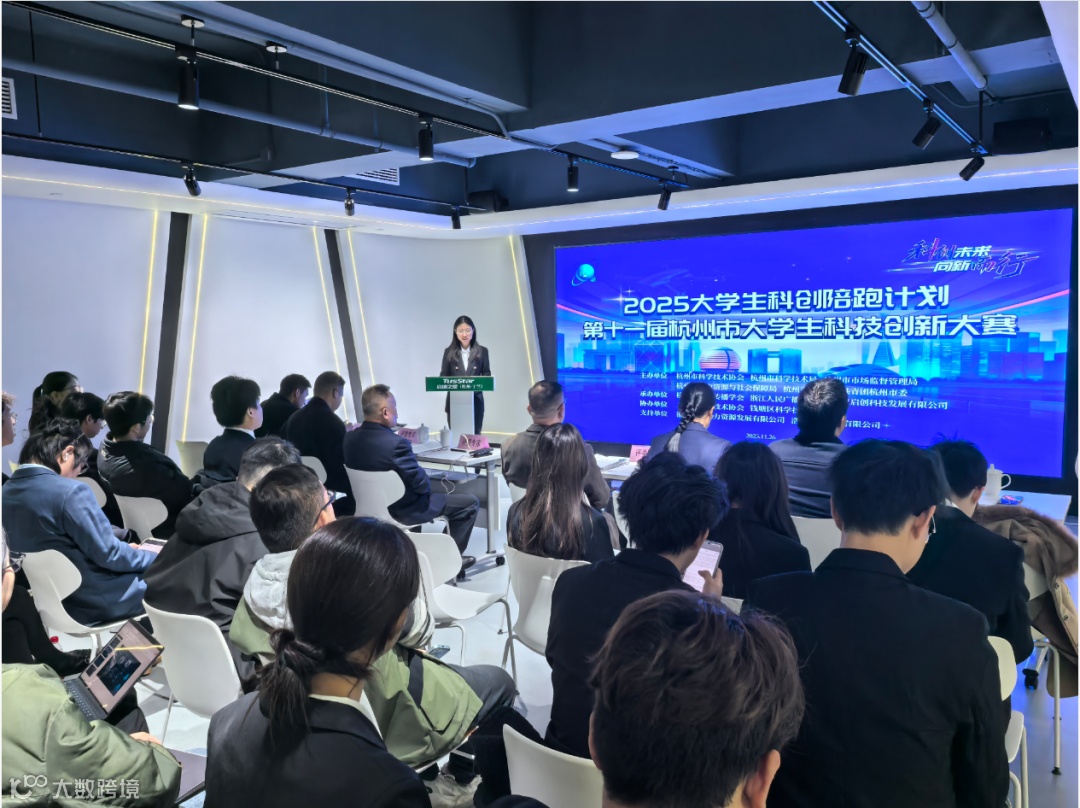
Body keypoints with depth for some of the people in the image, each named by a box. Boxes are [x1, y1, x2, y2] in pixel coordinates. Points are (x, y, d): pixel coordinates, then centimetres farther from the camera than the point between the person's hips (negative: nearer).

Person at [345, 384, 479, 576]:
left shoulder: (350, 437, -9)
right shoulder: (396, 443, -33)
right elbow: (423, 484, -23)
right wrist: (426, 487, 0)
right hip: (403, 509, -8)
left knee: (434, 494, 34)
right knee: (470, 502, 6)